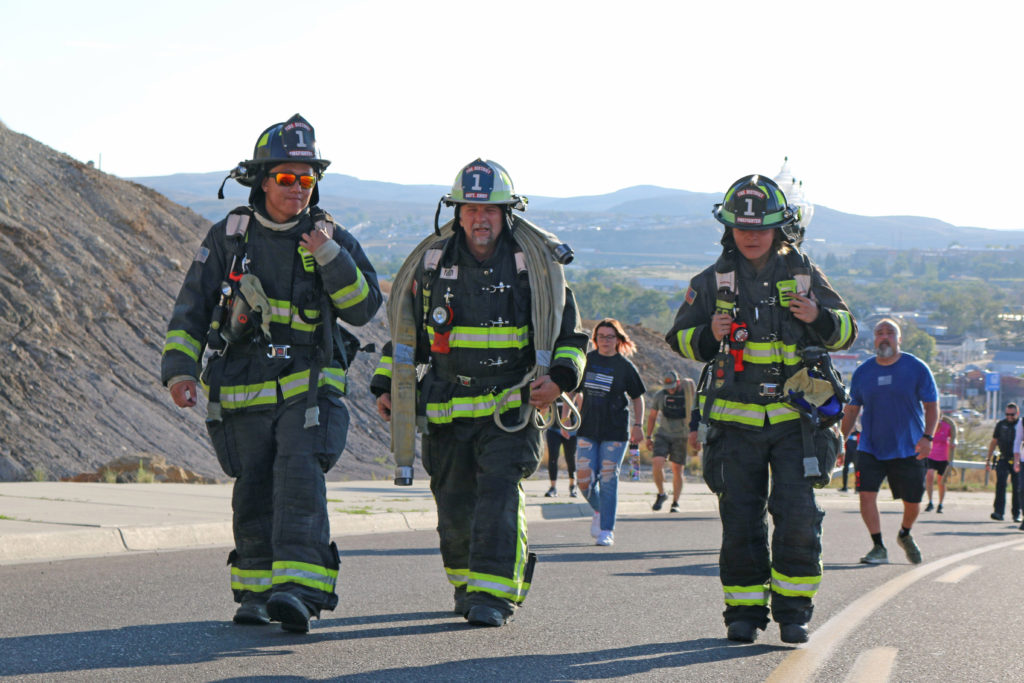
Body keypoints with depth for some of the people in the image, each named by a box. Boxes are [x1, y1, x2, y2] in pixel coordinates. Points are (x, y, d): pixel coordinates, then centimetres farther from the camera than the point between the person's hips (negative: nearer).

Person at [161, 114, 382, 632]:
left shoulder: (332, 239, 3)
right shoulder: (227, 238, 4)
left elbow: (363, 308, -5)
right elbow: (191, 309, 6)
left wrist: (330, 257, -18)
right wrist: (180, 369, -7)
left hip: (309, 390, -2)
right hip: (244, 395, 2)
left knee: (300, 483, -19)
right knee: (253, 497, 8)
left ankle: (299, 591, -27)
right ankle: (256, 591, 23)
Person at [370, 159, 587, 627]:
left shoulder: (533, 267, 0)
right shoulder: (432, 265, 7)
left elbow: (569, 334, 4)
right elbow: (404, 330, 18)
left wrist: (558, 378, -13)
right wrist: (386, 386, 12)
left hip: (509, 410, -3)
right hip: (445, 409, 3)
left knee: (499, 496, -15)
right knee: (454, 505, 6)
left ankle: (493, 594, -16)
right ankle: (466, 583, 28)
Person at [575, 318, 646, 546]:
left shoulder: (625, 366, -1)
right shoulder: (586, 361, 6)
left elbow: (637, 397, 8)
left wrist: (637, 425, 3)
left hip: (615, 431, -3)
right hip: (588, 430, 3)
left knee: (608, 479, -5)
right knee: (584, 478, -3)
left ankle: (607, 530, 2)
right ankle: (599, 510, 28)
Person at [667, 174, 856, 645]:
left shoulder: (804, 276, 5)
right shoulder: (713, 281, 5)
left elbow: (847, 331, 10)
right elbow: (680, 338, 8)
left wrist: (818, 318, -12)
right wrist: (710, 336, -13)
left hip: (794, 417, 0)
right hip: (734, 420, 0)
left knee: (798, 517, -9)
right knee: (740, 522, 2)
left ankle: (793, 610, 3)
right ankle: (744, 612, 12)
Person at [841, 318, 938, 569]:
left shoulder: (916, 368, -4)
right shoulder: (862, 372, 3)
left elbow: (932, 406, -2)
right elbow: (852, 409, 13)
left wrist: (927, 437, -16)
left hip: (908, 450, -1)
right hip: (870, 448, 1)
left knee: (912, 501, 6)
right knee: (866, 493, -15)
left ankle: (905, 534, 37)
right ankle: (878, 547, -6)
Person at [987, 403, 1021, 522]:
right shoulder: (1001, 424, 8)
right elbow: (994, 442, 16)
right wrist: (988, 460, 14)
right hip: (1003, 459, 1)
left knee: (1017, 488, 3)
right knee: (1000, 484, -14)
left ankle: (1016, 513, 16)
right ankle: (998, 511, -18)